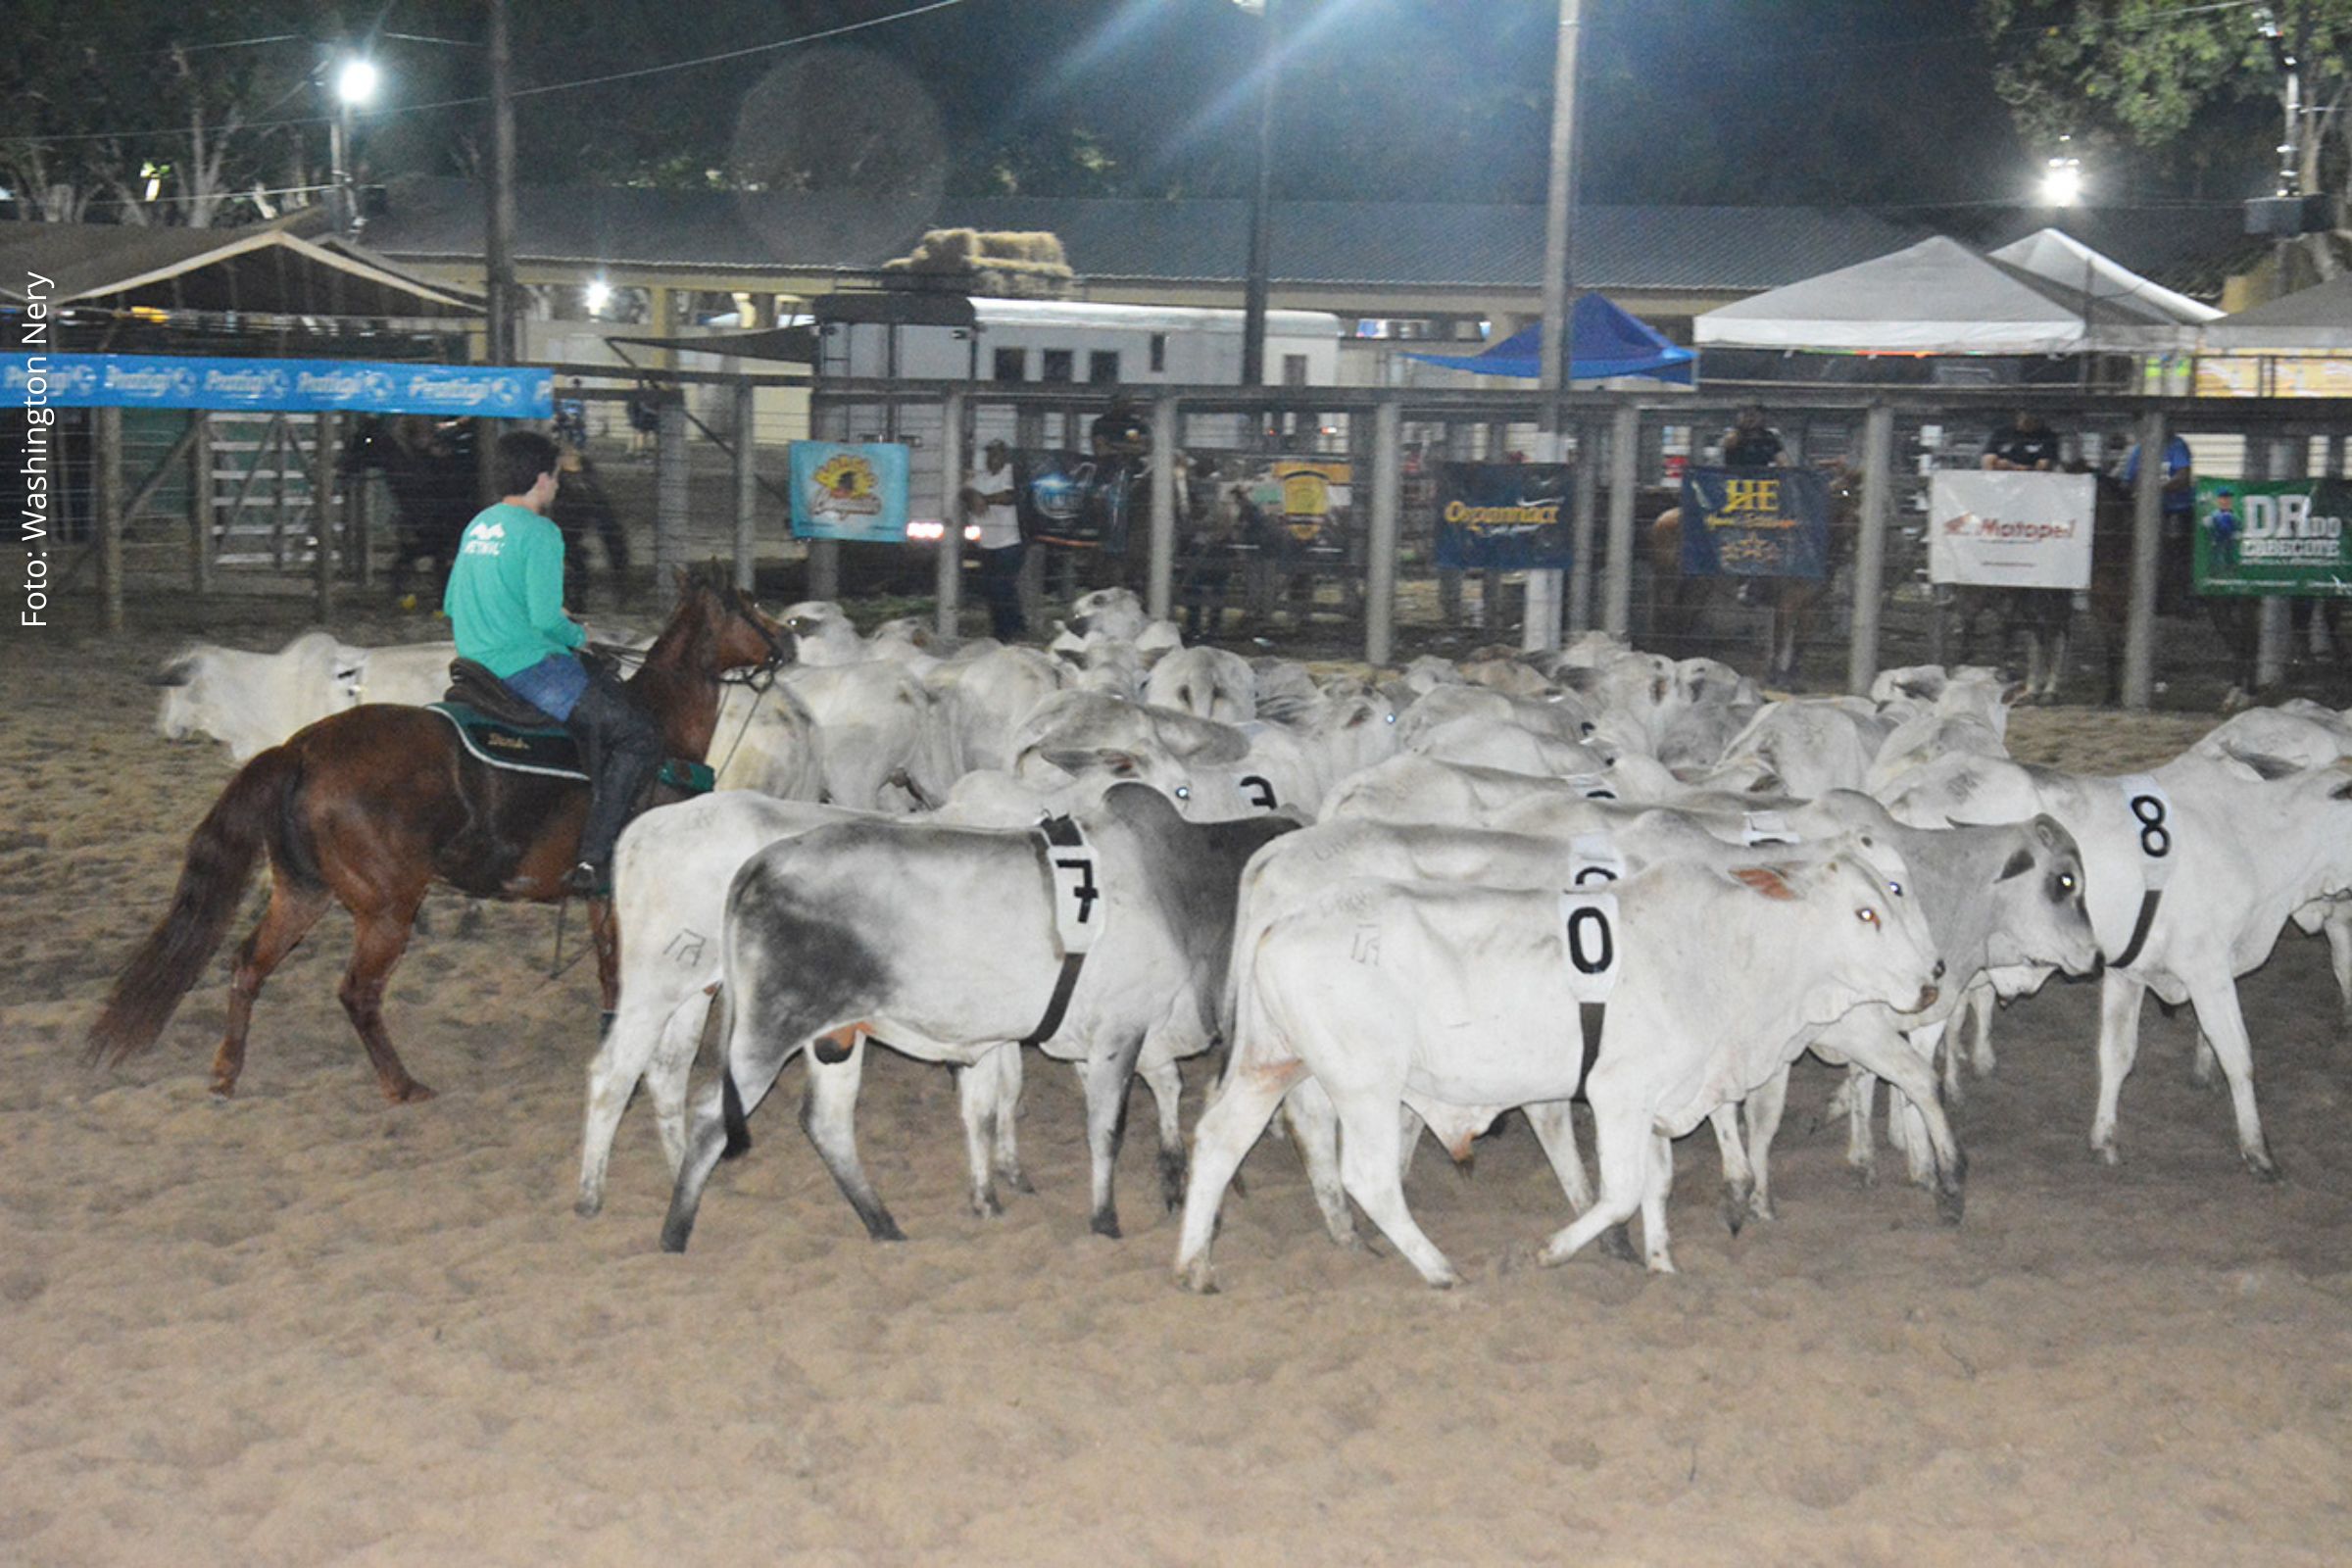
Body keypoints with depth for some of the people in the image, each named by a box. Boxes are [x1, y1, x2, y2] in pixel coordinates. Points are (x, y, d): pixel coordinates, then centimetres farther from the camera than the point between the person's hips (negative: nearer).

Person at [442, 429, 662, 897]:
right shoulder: (539, 533, -14)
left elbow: (451, 605, 20)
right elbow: (546, 620, -20)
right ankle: (594, 861, -16)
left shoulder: (477, 526, 13)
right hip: (529, 669, -10)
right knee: (640, 735, -7)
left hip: (478, 663, 10)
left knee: (608, 686, 28)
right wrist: (577, 635, 0)